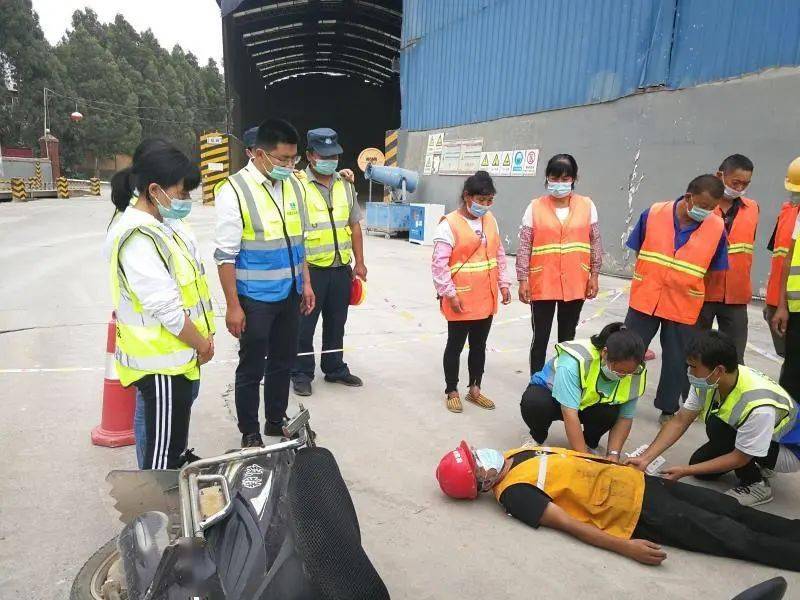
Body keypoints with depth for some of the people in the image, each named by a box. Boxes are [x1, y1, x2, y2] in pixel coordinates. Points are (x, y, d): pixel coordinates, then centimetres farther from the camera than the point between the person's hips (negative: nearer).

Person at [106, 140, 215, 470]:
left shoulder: (163, 222, 5)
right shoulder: (138, 239, -24)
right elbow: (166, 310, -25)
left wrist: (203, 336, 8)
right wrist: (202, 344, -11)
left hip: (176, 352, 10)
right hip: (161, 360, -10)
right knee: (163, 445, 4)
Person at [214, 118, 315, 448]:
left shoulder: (293, 185, 4)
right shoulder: (234, 191, -15)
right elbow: (226, 255, -15)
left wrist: (306, 283, 12)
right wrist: (233, 306, -16)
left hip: (289, 294, 6)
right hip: (255, 299, -6)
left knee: (283, 361, 19)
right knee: (252, 368, 9)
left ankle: (276, 421, 39)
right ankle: (249, 433, 29)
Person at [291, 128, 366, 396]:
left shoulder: (346, 185, 10)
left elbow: (354, 226, 15)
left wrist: (359, 262, 12)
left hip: (341, 268, 5)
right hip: (310, 269, -5)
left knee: (336, 323, 16)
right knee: (304, 324, 5)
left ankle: (335, 368, 32)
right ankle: (302, 374, 21)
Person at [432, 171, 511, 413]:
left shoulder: (490, 220, 7)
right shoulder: (449, 224, -13)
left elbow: (499, 254, 15)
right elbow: (439, 263, -15)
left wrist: (503, 284, 10)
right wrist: (450, 293, -17)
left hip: (486, 299, 6)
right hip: (460, 300, -6)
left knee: (479, 345, 16)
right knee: (455, 345, 8)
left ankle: (474, 389, 31)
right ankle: (452, 392, 23)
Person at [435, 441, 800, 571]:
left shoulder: (517, 454, 7)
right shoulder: (515, 493, -18)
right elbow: (570, 525, -22)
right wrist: (627, 547, -26)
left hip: (630, 480, 8)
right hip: (637, 512, -7)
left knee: (727, 507, 12)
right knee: (733, 537, -3)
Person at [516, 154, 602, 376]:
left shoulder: (587, 205, 2)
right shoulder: (535, 207, -3)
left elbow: (595, 243, 5)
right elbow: (524, 247, -3)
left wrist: (594, 276, 2)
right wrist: (523, 280, -6)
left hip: (575, 284, 2)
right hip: (542, 284, -2)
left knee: (568, 337, 14)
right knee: (540, 338, 6)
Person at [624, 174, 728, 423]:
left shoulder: (717, 227, -9)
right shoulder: (654, 213, -9)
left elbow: (713, 268, 4)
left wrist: (684, 284, 1)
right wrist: (650, 279, 4)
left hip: (683, 306, 0)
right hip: (645, 299, 0)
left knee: (676, 361, 11)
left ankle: (668, 409, 29)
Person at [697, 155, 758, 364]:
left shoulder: (752, 209, 6)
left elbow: (746, 245, 18)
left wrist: (742, 284, 16)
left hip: (736, 296, 3)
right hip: (700, 293, -3)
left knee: (735, 358, 8)